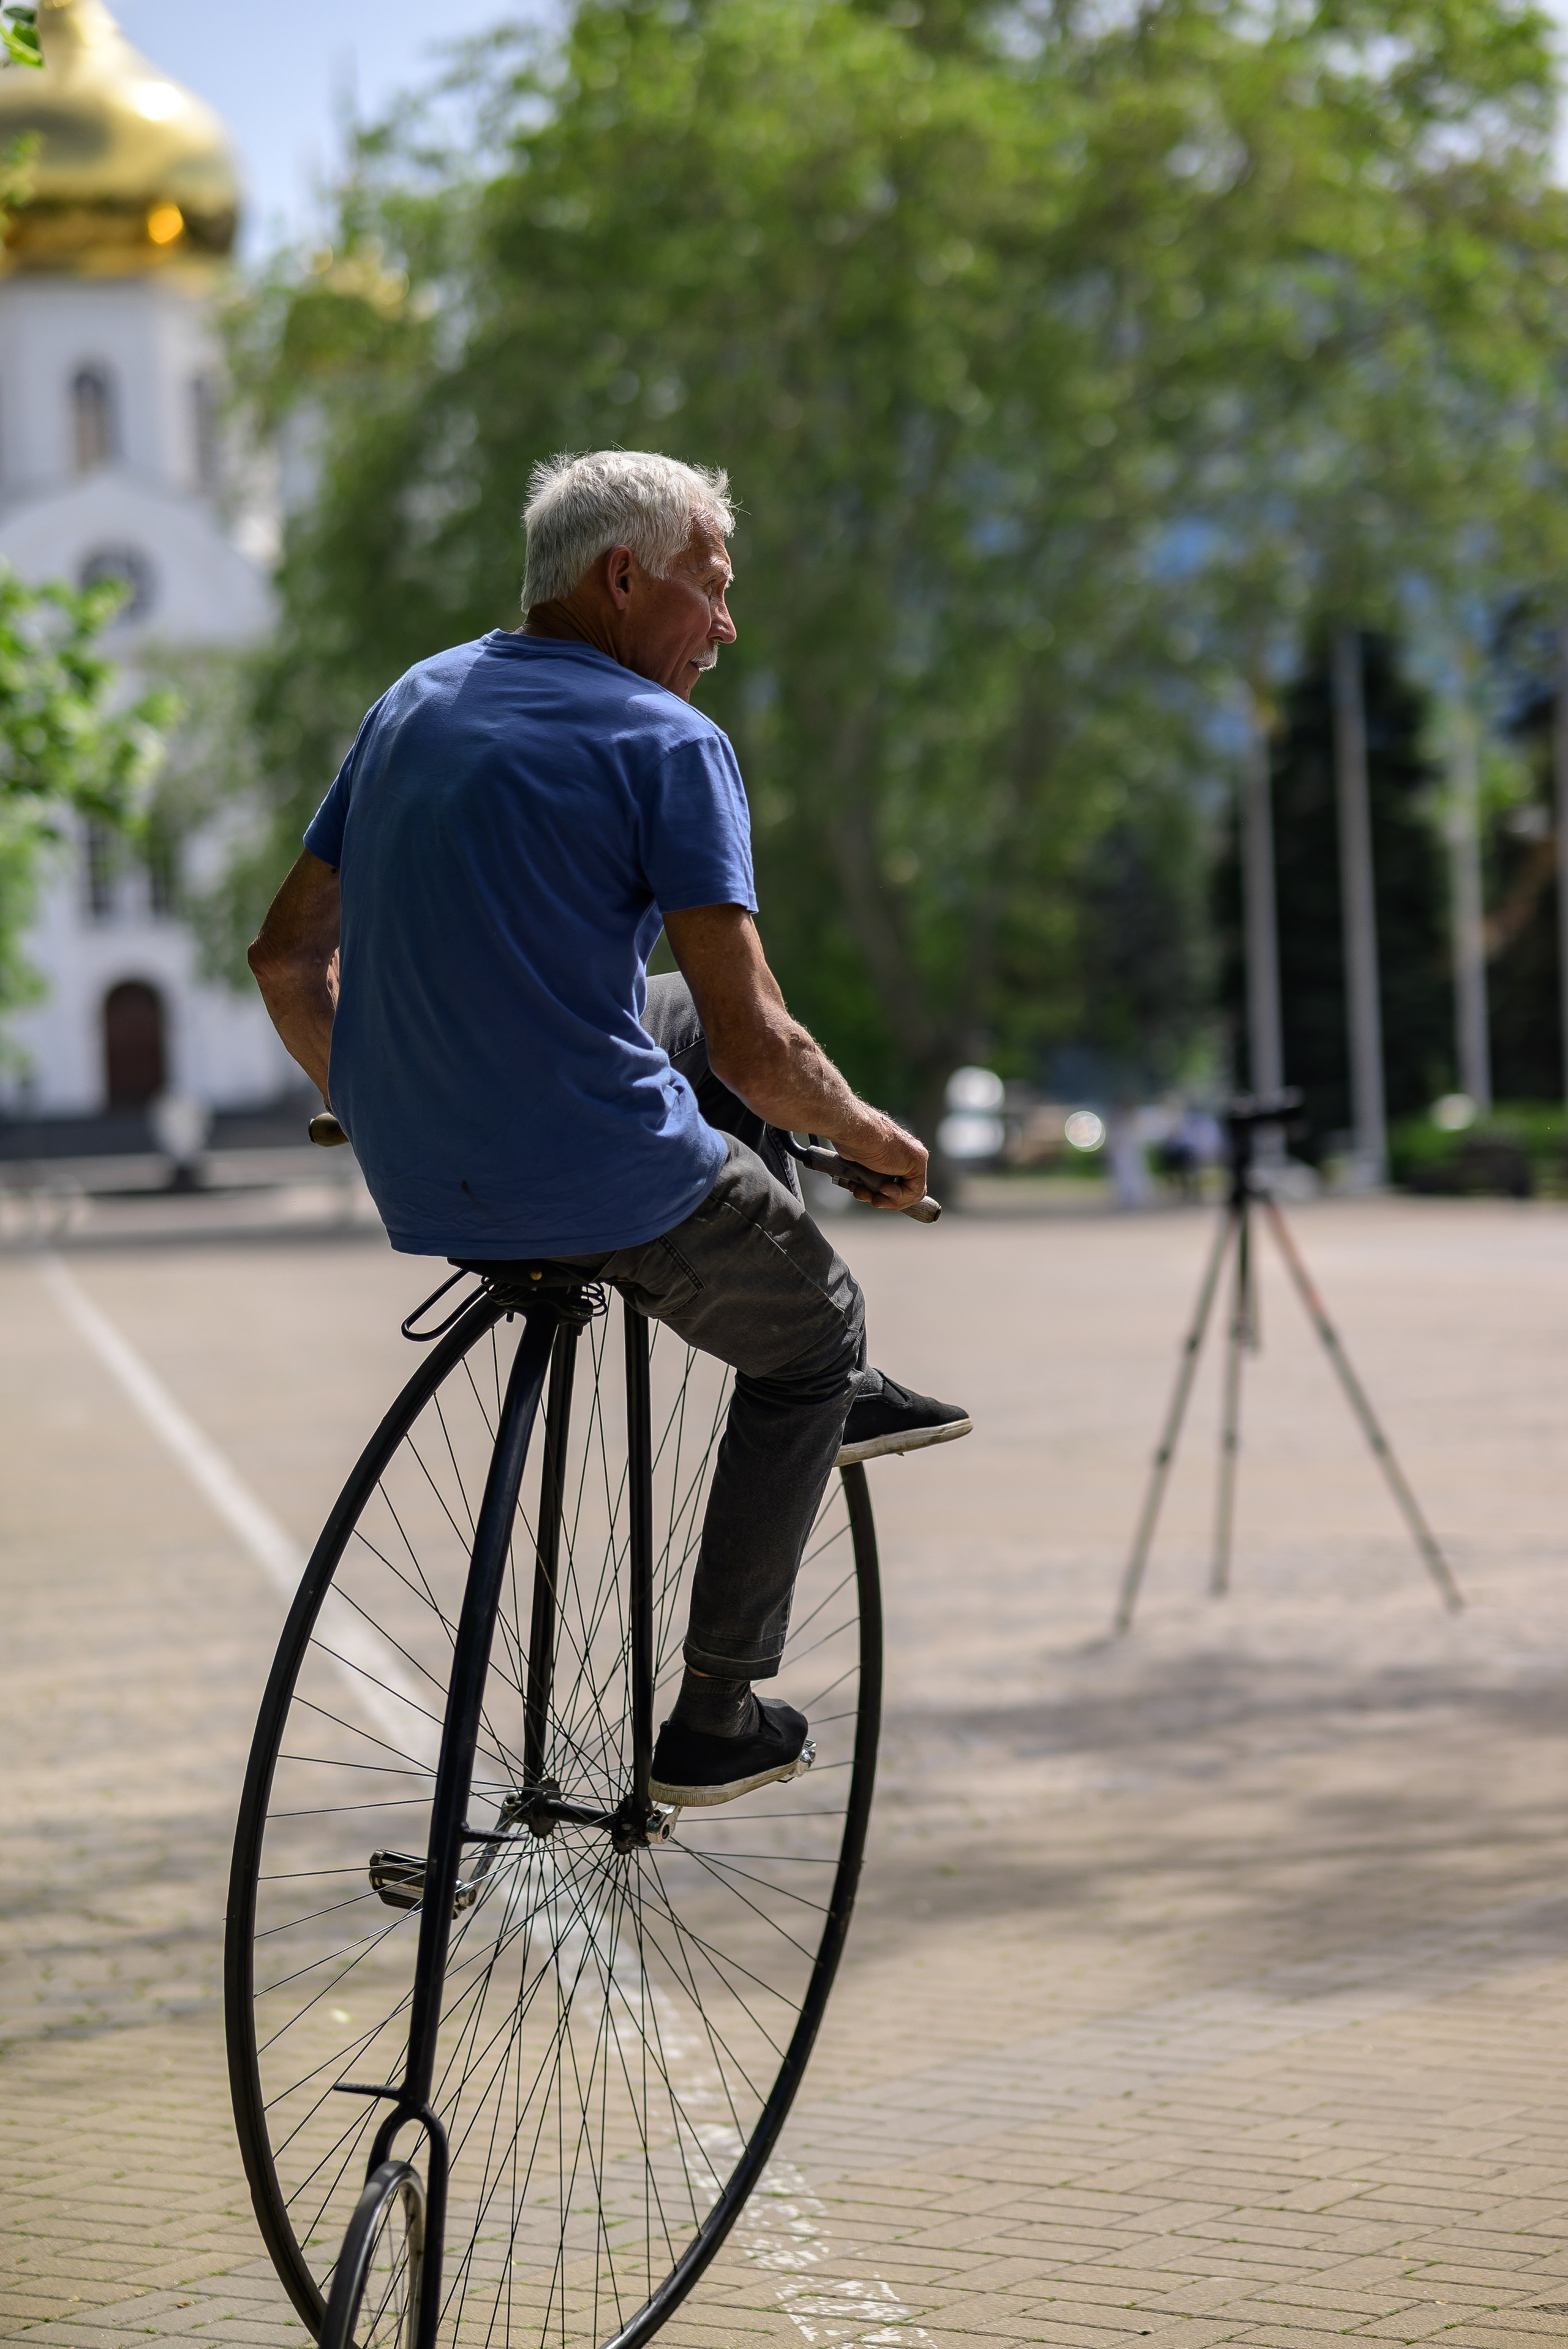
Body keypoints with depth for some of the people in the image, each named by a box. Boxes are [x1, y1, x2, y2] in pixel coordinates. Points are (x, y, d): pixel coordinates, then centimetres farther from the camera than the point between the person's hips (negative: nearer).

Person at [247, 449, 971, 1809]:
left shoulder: (414, 704, 9)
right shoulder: (668, 743, -12)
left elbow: (287, 955, 15)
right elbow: (759, 1052, -17)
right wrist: (869, 1138, 2)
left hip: (417, 1184, 7)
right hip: (613, 1193, -7)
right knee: (810, 1336, 22)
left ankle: (844, 1389, 35)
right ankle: (717, 1718, 21)